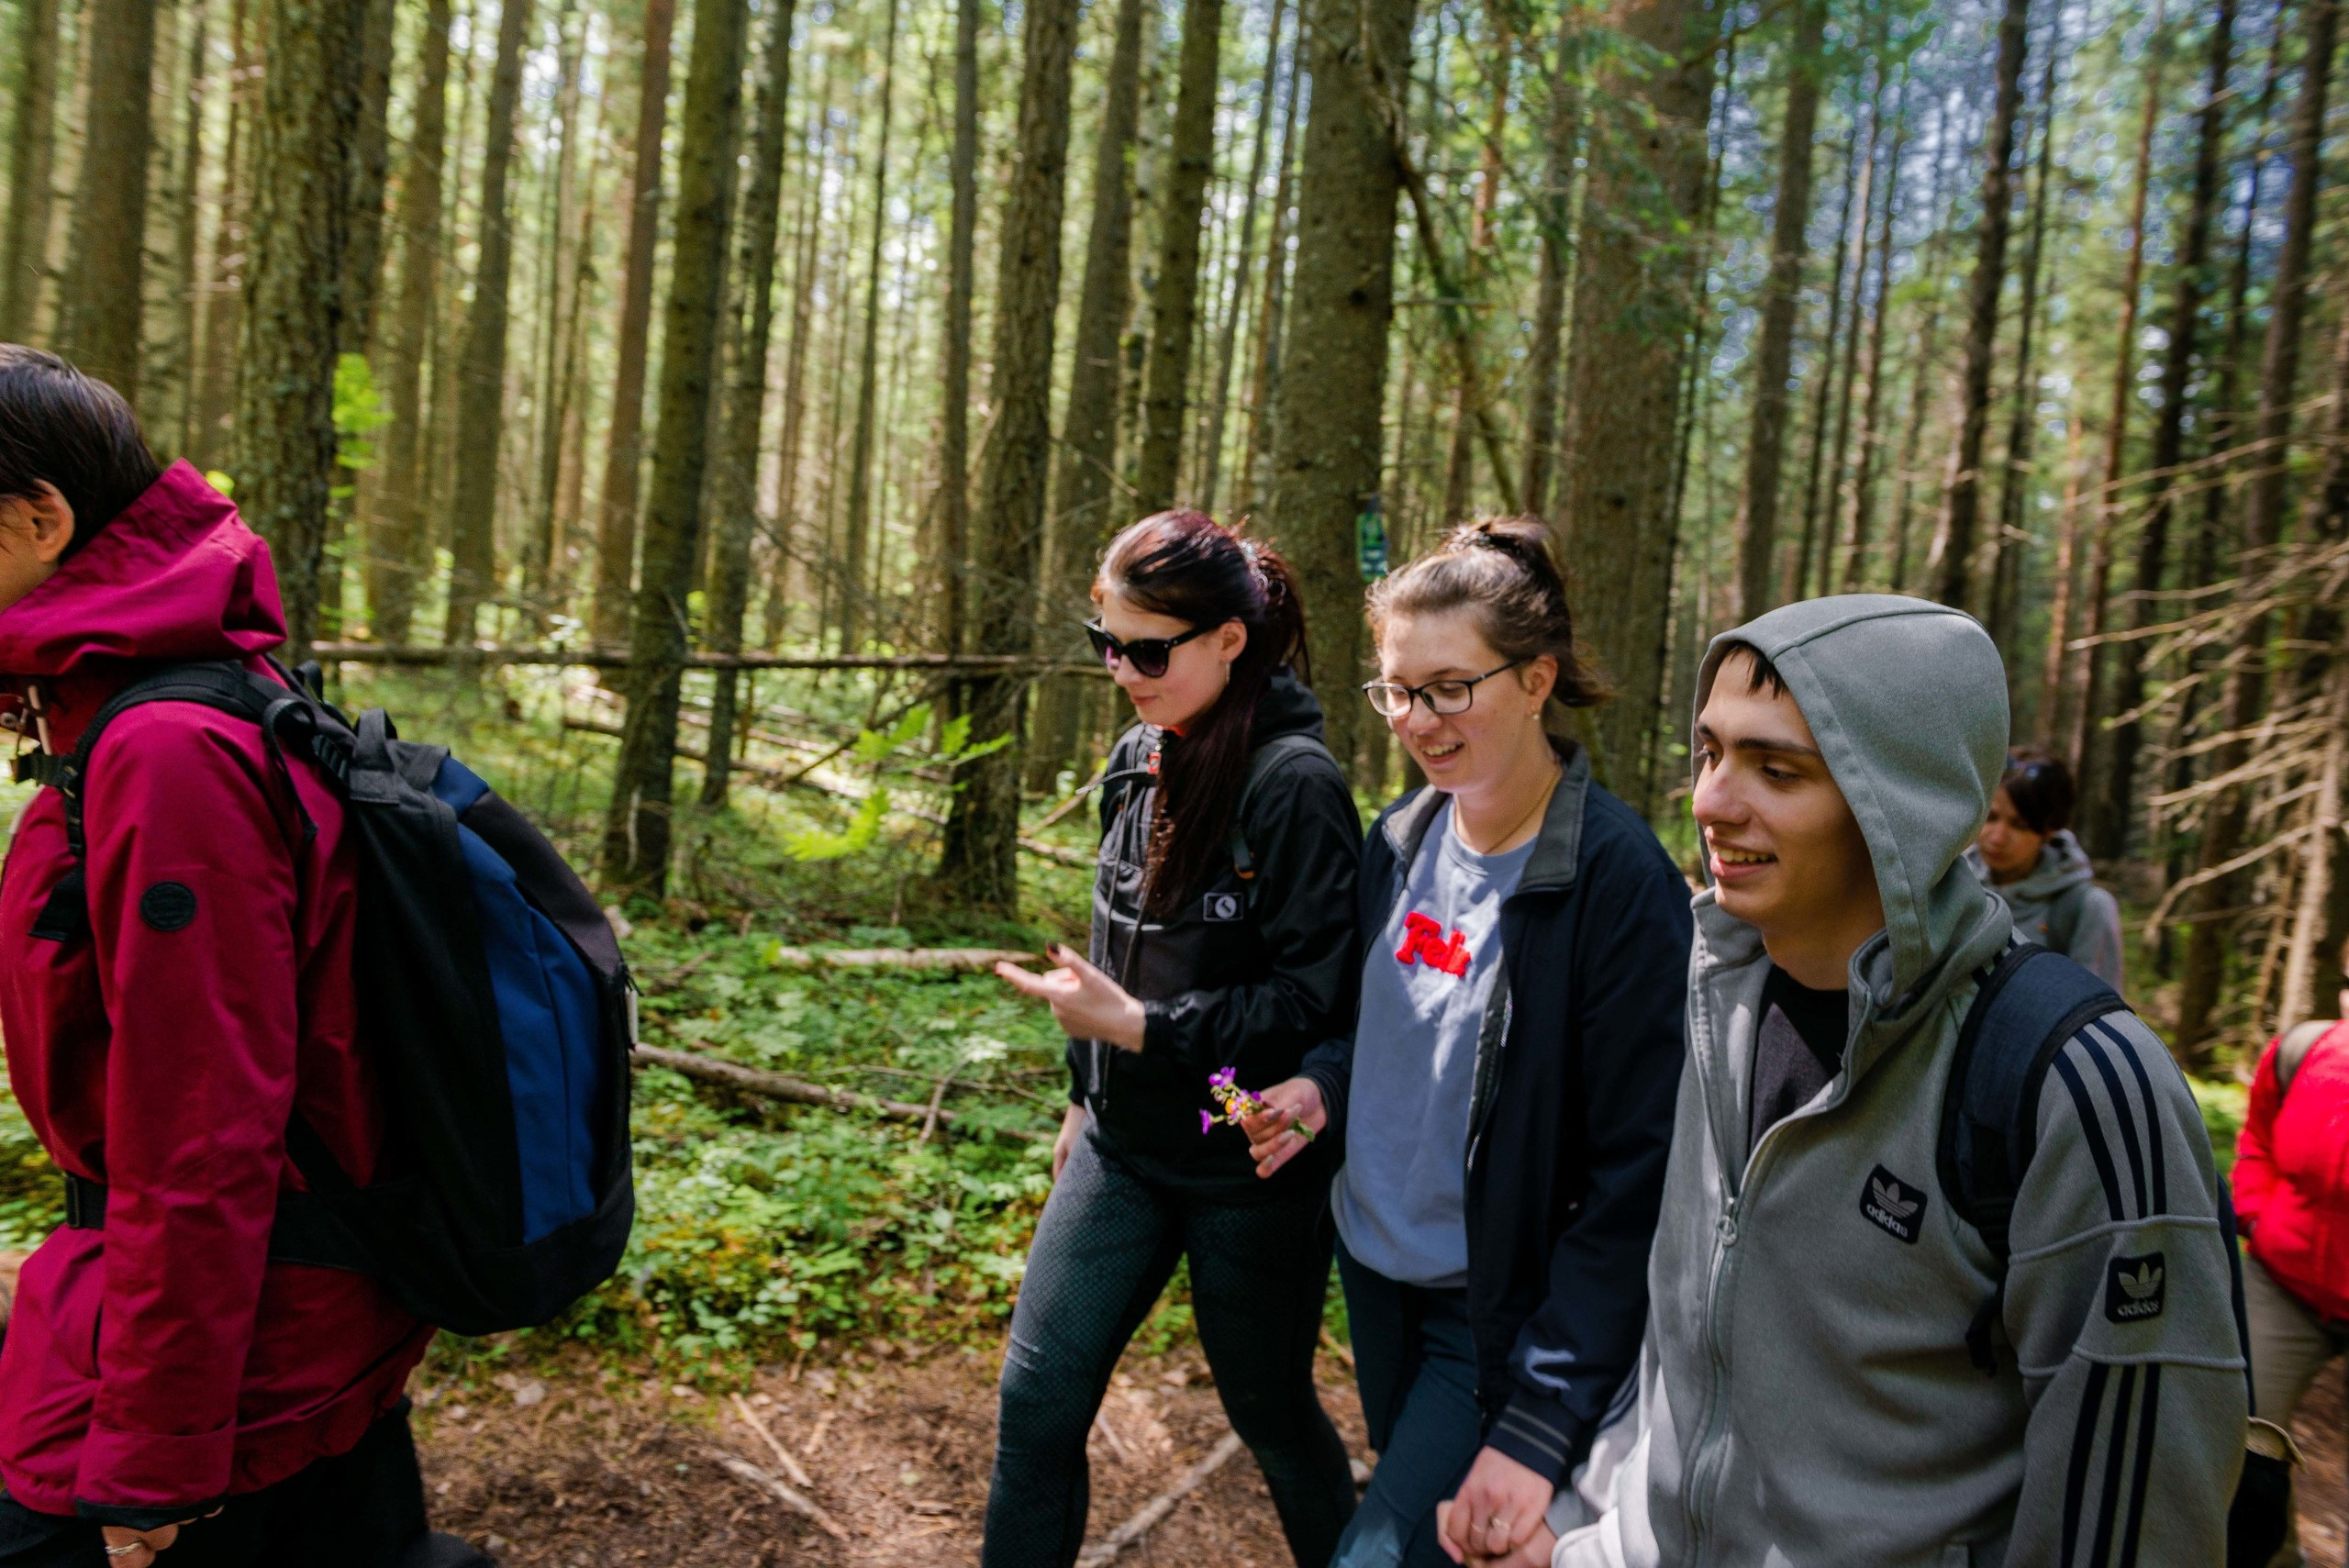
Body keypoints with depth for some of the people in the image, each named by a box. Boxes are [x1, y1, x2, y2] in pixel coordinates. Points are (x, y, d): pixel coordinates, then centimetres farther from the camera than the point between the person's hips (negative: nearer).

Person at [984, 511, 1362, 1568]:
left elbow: (1318, 997, -21)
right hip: (1122, 1150, 6)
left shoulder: (1294, 784, -19)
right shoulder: (1138, 761, 4)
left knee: (1270, 1410, 15)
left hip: (1248, 1173, -6)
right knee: (1036, 1402, 7)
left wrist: (1140, 1026, -26)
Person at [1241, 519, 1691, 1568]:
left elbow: (1632, 1177, -21)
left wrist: (1539, 1424, -23)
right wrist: (1324, 1087, -9)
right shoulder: (1402, 839, -2)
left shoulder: (1617, 878, -22)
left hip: (1496, 1313, -6)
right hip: (1374, 1266, 7)